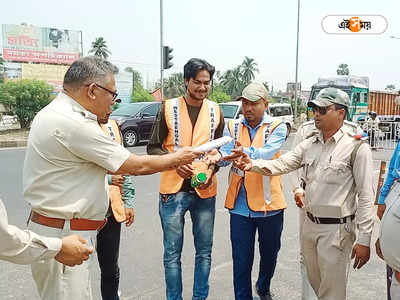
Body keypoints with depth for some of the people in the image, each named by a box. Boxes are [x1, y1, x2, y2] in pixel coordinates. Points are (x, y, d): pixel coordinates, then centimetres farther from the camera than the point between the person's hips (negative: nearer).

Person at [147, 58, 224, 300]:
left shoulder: (215, 110, 5)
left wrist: (212, 169, -7)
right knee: (172, 253, 8)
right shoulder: (168, 108, -2)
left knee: (204, 252, 13)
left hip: (205, 191, 2)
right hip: (173, 190, -2)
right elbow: (154, 147, 1)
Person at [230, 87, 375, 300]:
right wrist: (253, 164, -23)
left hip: (336, 229, -6)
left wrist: (364, 240, -14)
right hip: (310, 225, 6)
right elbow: (281, 164, -4)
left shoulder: (356, 147, -11)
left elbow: (365, 196, -13)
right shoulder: (309, 145, 6)